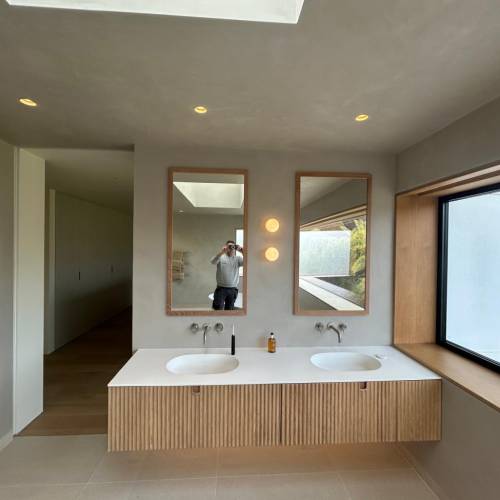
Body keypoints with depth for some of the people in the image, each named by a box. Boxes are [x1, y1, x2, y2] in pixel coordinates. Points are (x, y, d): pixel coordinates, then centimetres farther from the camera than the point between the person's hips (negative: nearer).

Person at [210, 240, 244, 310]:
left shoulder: (238, 258, 2)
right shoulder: (221, 257, -3)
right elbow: (213, 262, -21)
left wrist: (242, 251, -23)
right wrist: (222, 252, -33)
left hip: (233, 289, 3)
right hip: (221, 288, -2)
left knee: (229, 310, 14)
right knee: (218, 309, 1)